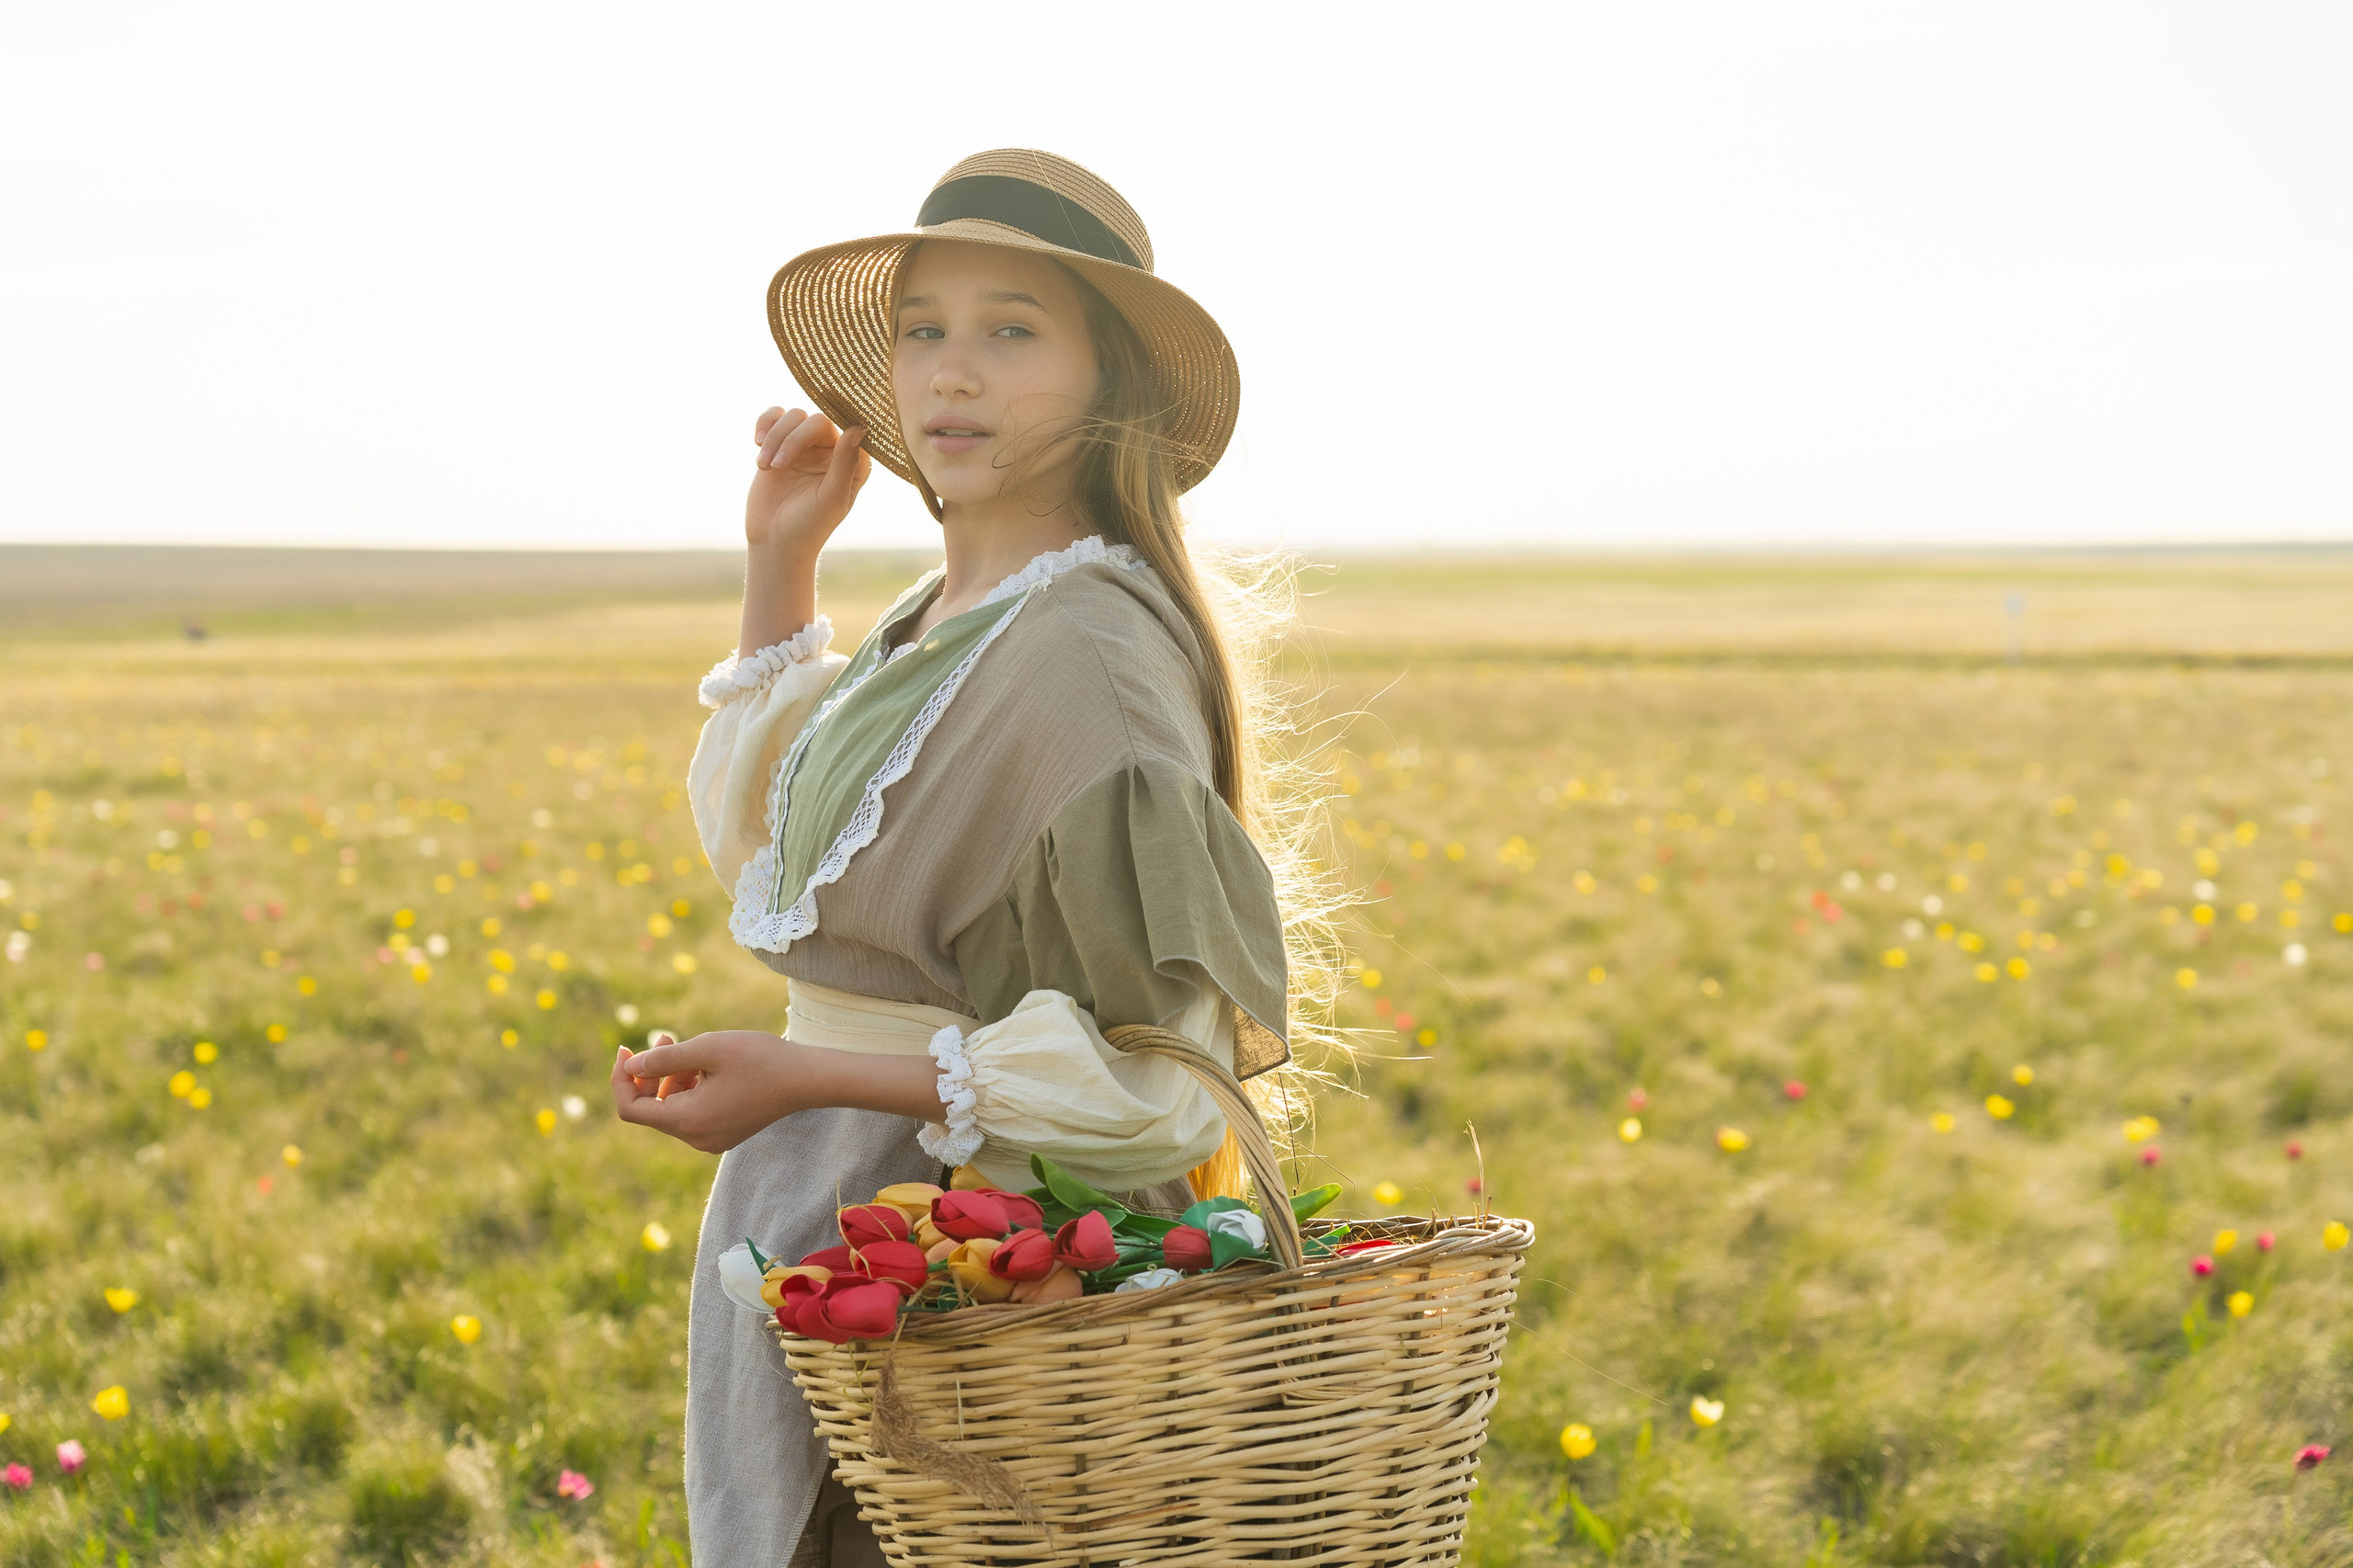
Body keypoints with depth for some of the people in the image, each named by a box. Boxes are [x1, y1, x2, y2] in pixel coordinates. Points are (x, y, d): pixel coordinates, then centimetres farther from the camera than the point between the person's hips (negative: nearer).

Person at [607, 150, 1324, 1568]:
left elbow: (1155, 1063, -23)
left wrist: (807, 1076, -25)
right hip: (851, 1218, 9)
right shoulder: (946, 621, 7)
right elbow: (764, 849, 25)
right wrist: (780, 563, 15)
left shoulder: (1083, 652, -21)